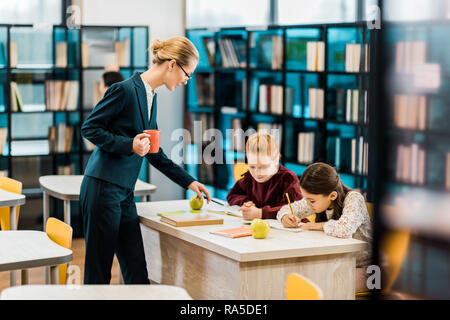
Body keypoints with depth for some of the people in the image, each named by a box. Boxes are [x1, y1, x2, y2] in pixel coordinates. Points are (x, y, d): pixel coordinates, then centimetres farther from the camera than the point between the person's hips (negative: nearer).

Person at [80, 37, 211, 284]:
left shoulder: (150, 96, 14)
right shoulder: (125, 90, -13)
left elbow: (154, 152, 21)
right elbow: (89, 128, -11)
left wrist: (188, 182, 22)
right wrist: (129, 145, -19)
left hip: (124, 192, 9)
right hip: (102, 189, -9)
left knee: (136, 270, 8)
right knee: (98, 272, 0)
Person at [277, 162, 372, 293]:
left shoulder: (354, 199, -21)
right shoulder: (318, 200, -2)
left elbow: (345, 230, -41)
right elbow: (287, 208, 13)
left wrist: (321, 225, -22)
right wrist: (286, 216, -11)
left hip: (360, 270, -7)